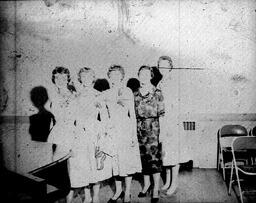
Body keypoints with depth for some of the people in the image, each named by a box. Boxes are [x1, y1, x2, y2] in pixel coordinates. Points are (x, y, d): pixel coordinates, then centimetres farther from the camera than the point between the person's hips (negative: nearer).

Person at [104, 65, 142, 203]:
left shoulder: (127, 91, 2)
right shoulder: (106, 94, 8)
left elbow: (132, 114, 1)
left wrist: (134, 134, -2)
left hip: (126, 131, -2)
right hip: (112, 131, 2)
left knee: (127, 161, 2)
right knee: (115, 162, 6)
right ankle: (118, 191, 23)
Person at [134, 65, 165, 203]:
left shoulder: (157, 93, -2)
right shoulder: (135, 94, 7)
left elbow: (162, 113, -3)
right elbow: (133, 114, 11)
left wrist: (162, 130, -6)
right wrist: (136, 128, 6)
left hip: (153, 127, -3)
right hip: (140, 129, 4)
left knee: (154, 157, -3)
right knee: (143, 156, 9)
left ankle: (156, 188, 8)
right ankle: (146, 183, 27)